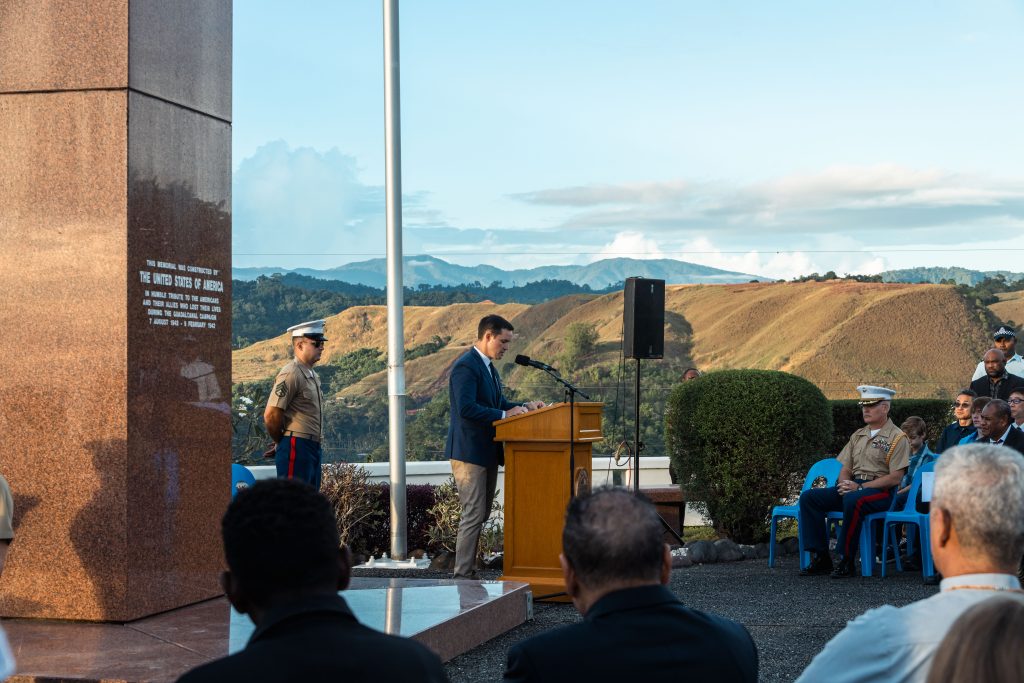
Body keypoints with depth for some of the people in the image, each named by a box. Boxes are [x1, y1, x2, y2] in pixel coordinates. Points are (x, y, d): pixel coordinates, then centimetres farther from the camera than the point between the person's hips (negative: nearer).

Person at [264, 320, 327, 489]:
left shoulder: (312, 375, 17)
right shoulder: (291, 374, -13)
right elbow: (271, 415, -17)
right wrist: (281, 442, -2)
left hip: (313, 448, 9)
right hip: (296, 448, -9)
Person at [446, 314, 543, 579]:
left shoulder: (488, 366, 17)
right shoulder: (466, 366, -16)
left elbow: (497, 403, 23)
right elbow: (466, 408, -25)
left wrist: (524, 406, 7)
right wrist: (504, 415, -23)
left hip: (486, 451, 10)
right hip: (469, 451, -10)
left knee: (481, 513, 13)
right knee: (473, 515, -10)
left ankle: (467, 570, 20)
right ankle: (462, 575, -5)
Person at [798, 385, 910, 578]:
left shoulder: (897, 438, -2)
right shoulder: (858, 435, 20)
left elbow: (895, 477, -12)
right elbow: (845, 469, 20)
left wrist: (860, 487, -16)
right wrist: (844, 484, -5)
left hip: (881, 491, -7)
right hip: (852, 487, 7)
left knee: (853, 500, -40)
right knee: (809, 497, -11)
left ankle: (846, 561, -29)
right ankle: (820, 557, -13)